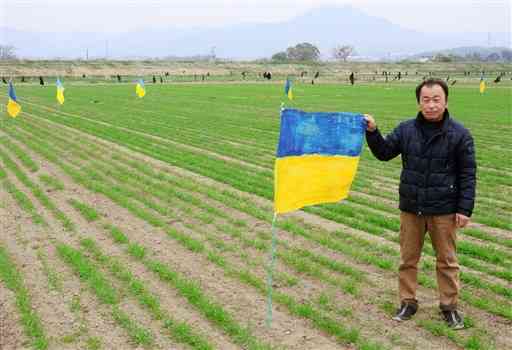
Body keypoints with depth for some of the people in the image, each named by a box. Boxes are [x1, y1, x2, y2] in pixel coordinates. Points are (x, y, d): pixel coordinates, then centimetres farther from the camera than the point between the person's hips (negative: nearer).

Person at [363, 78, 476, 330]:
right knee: (408, 259, 12)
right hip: (410, 208, 3)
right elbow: (384, 153, 6)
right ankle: (408, 302, 27)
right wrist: (372, 132, -10)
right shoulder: (406, 129, 0)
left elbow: (468, 175, -5)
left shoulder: (459, 134, -7)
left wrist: (464, 209, -8)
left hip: (443, 211, -2)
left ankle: (449, 306, 26)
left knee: (447, 261, 10)